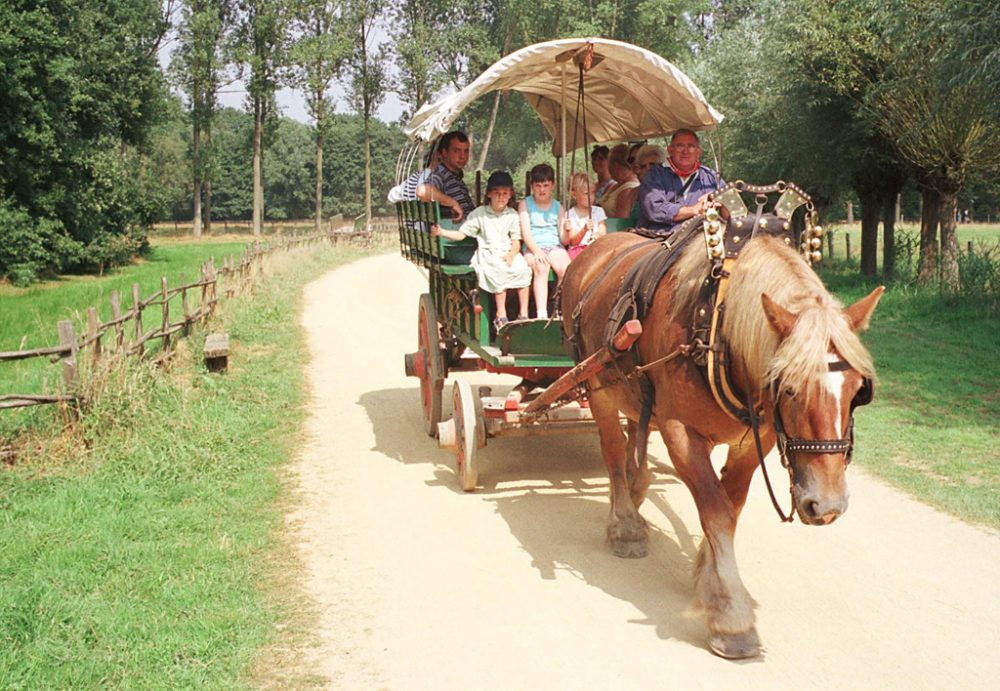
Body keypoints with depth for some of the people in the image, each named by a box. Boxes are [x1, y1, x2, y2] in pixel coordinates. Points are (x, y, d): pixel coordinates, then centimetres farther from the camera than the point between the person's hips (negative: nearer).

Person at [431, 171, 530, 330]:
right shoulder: (479, 214, 6)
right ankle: (501, 316, -26)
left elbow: (516, 242, 8)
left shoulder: (512, 215, 11)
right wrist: (441, 232, -11)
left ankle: (523, 314, -20)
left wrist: (511, 254, -14)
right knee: (499, 271, -34)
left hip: (508, 253, 2)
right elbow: (461, 234, 5)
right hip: (487, 254, -2)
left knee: (523, 268, -28)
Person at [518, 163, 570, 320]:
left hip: (555, 246, 2)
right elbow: (525, 232, -2)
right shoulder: (525, 204, 10)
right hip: (533, 248, -2)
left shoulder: (557, 206, 16)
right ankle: (541, 313, -41)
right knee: (541, 268, -34)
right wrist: (537, 251, -18)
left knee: (566, 269, -30)